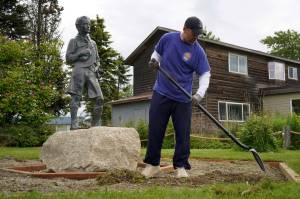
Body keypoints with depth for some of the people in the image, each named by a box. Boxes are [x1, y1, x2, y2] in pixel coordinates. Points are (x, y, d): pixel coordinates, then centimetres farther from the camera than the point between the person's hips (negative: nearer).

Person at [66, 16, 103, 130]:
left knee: (99, 98, -5)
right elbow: (68, 58, 4)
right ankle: (74, 124, -11)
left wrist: (97, 67, 9)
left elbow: (97, 59, 30)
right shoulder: (74, 41, 12)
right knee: (76, 97, -9)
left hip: (91, 72, 5)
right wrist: (80, 53, -8)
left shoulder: (93, 43, 27)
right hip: (79, 70, -4)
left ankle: (96, 124, 1)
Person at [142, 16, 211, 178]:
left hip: (183, 99, 0)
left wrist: (200, 93, -21)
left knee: (183, 133, 2)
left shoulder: (198, 51, -4)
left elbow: (205, 74, -5)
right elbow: (157, 52, 17)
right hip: (161, 93, 1)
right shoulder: (168, 38, 0)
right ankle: (152, 164, 16)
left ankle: (181, 166, 14)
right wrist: (154, 60, -6)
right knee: (155, 130, 3)